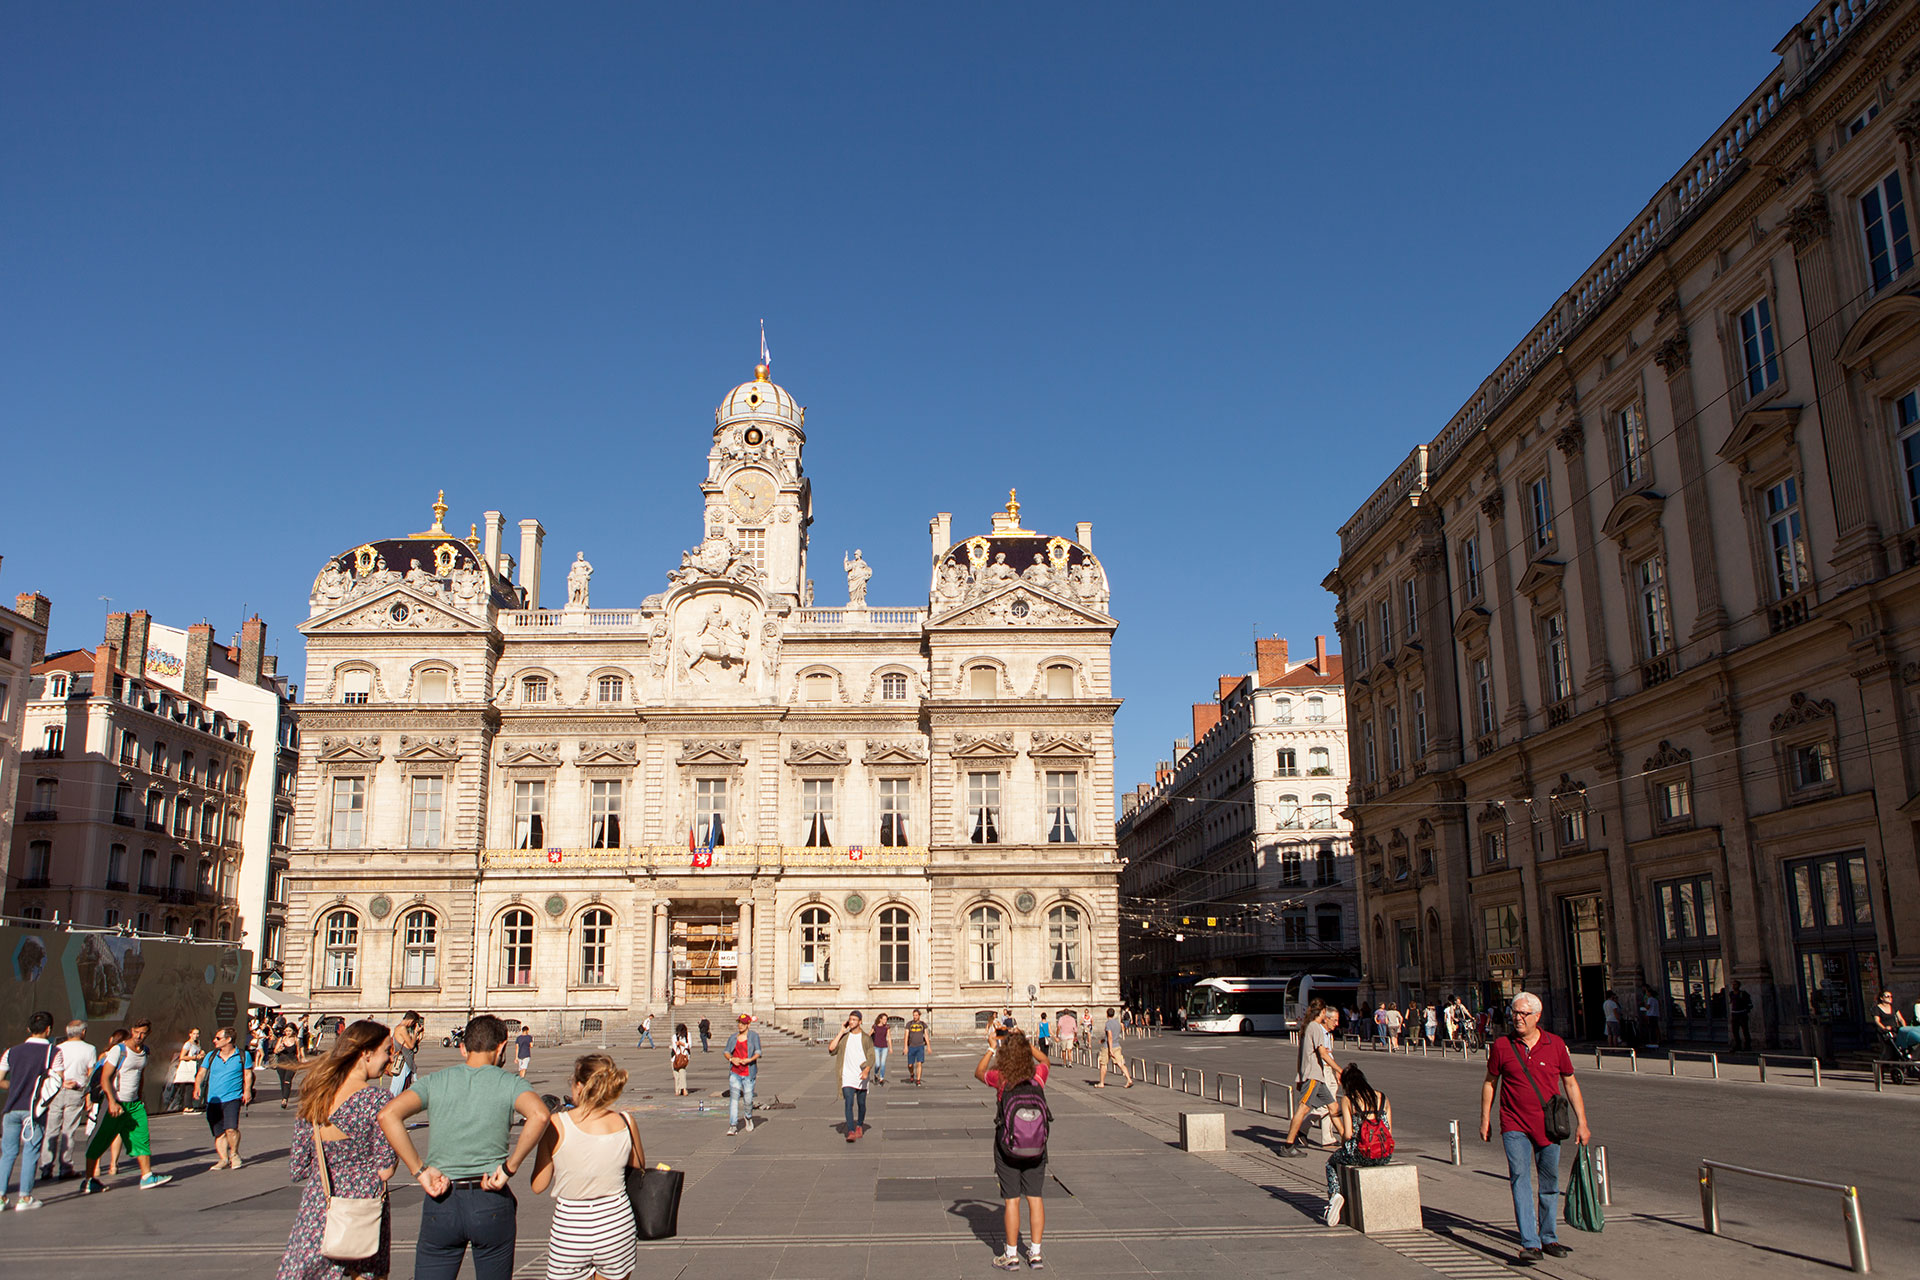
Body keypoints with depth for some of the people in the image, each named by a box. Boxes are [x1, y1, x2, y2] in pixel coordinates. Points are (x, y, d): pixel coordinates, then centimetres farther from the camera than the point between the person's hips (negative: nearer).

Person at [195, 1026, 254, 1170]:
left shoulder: (242, 1056, 3)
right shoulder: (211, 1056, 11)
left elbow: (248, 1074, 4)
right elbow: (201, 1073, 7)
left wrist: (247, 1090, -8)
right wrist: (197, 1086, -11)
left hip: (232, 1098, -4)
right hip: (213, 1100, 4)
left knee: (231, 1128, -17)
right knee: (218, 1133, 4)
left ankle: (234, 1154, 4)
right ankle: (223, 1159, 14)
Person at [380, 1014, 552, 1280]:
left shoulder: (435, 1081, 4)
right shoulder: (509, 1082, -1)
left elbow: (388, 1115, -13)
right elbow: (539, 1115, -22)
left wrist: (419, 1170, -9)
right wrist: (510, 1167, -12)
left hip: (442, 1202, 1)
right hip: (492, 1204, -1)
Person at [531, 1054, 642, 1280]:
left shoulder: (557, 1125, -12)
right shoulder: (625, 1122, -5)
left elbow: (538, 1186, -3)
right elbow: (639, 1167, 12)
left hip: (570, 1230, -2)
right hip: (617, 1226, 2)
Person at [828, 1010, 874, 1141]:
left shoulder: (865, 1038, 1)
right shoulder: (844, 1036, 6)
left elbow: (871, 1057, -4)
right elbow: (831, 1048, -7)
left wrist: (866, 1070, -21)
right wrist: (841, 1032, -6)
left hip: (861, 1076, 0)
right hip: (847, 1076, 0)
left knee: (861, 1103, 11)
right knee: (849, 1103, -13)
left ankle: (859, 1126, 35)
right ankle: (851, 1132, -18)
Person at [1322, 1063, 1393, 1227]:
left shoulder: (1347, 1099, 0)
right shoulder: (1382, 1097, 11)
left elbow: (1347, 1134, -6)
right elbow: (1389, 1132, 10)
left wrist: (1343, 1145, 15)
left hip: (1359, 1153, -4)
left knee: (1332, 1161, 27)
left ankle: (1334, 1195, 5)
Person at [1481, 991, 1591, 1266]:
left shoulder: (1555, 1045, -1)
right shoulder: (1501, 1046, -3)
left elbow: (1571, 1083, 8)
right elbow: (1490, 1082, 8)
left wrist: (1581, 1122, 6)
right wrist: (1485, 1119, 7)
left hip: (1549, 1126, 2)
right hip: (1514, 1127, -2)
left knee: (1550, 1184, 12)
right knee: (1521, 1181, -10)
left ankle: (1548, 1239, 27)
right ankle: (1530, 1245, -10)